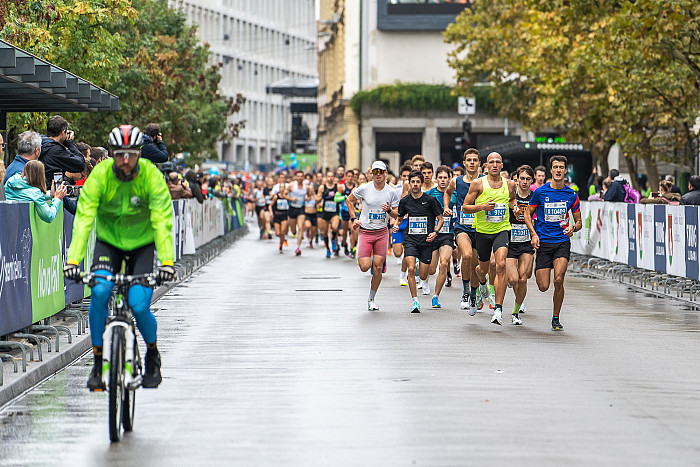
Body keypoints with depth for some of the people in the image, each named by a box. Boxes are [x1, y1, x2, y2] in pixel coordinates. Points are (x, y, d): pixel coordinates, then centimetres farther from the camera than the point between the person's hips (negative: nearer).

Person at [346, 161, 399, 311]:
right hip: (365, 231, -1)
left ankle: (371, 298, 15)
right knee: (365, 267, -11)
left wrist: (389, 210, -15)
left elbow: (398, 214, 7)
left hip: (382, 232, 1)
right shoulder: (364, 189, -7)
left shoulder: (391, 192, -2)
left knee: (378, 268, -2)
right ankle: (360, 257, 27)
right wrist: (353, 219, 0)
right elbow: (349, 200, 9)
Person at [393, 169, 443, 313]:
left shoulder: (430, 200, -4)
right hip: (410, 239, 1)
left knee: (423, 276, 2)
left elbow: (440, 219, 4)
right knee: (411, 269, -19)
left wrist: (435, 232, -12)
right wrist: (396, 225, -1)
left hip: (426, 241, -1)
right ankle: (415, 301, -9)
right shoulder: (405, 201, 5)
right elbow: (400, 218, 20)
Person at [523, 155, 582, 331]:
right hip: (543, 242, 0)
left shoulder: (571, 195, 3)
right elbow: (528, 214, 9)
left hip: (563, 241, 0)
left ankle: (556, 318, -2)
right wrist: (534, 234, -5)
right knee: (543, 286, -3)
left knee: (558, 280, -19)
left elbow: (578, 221, 12)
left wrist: (573, 227, -11)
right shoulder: (540, 192, 0)